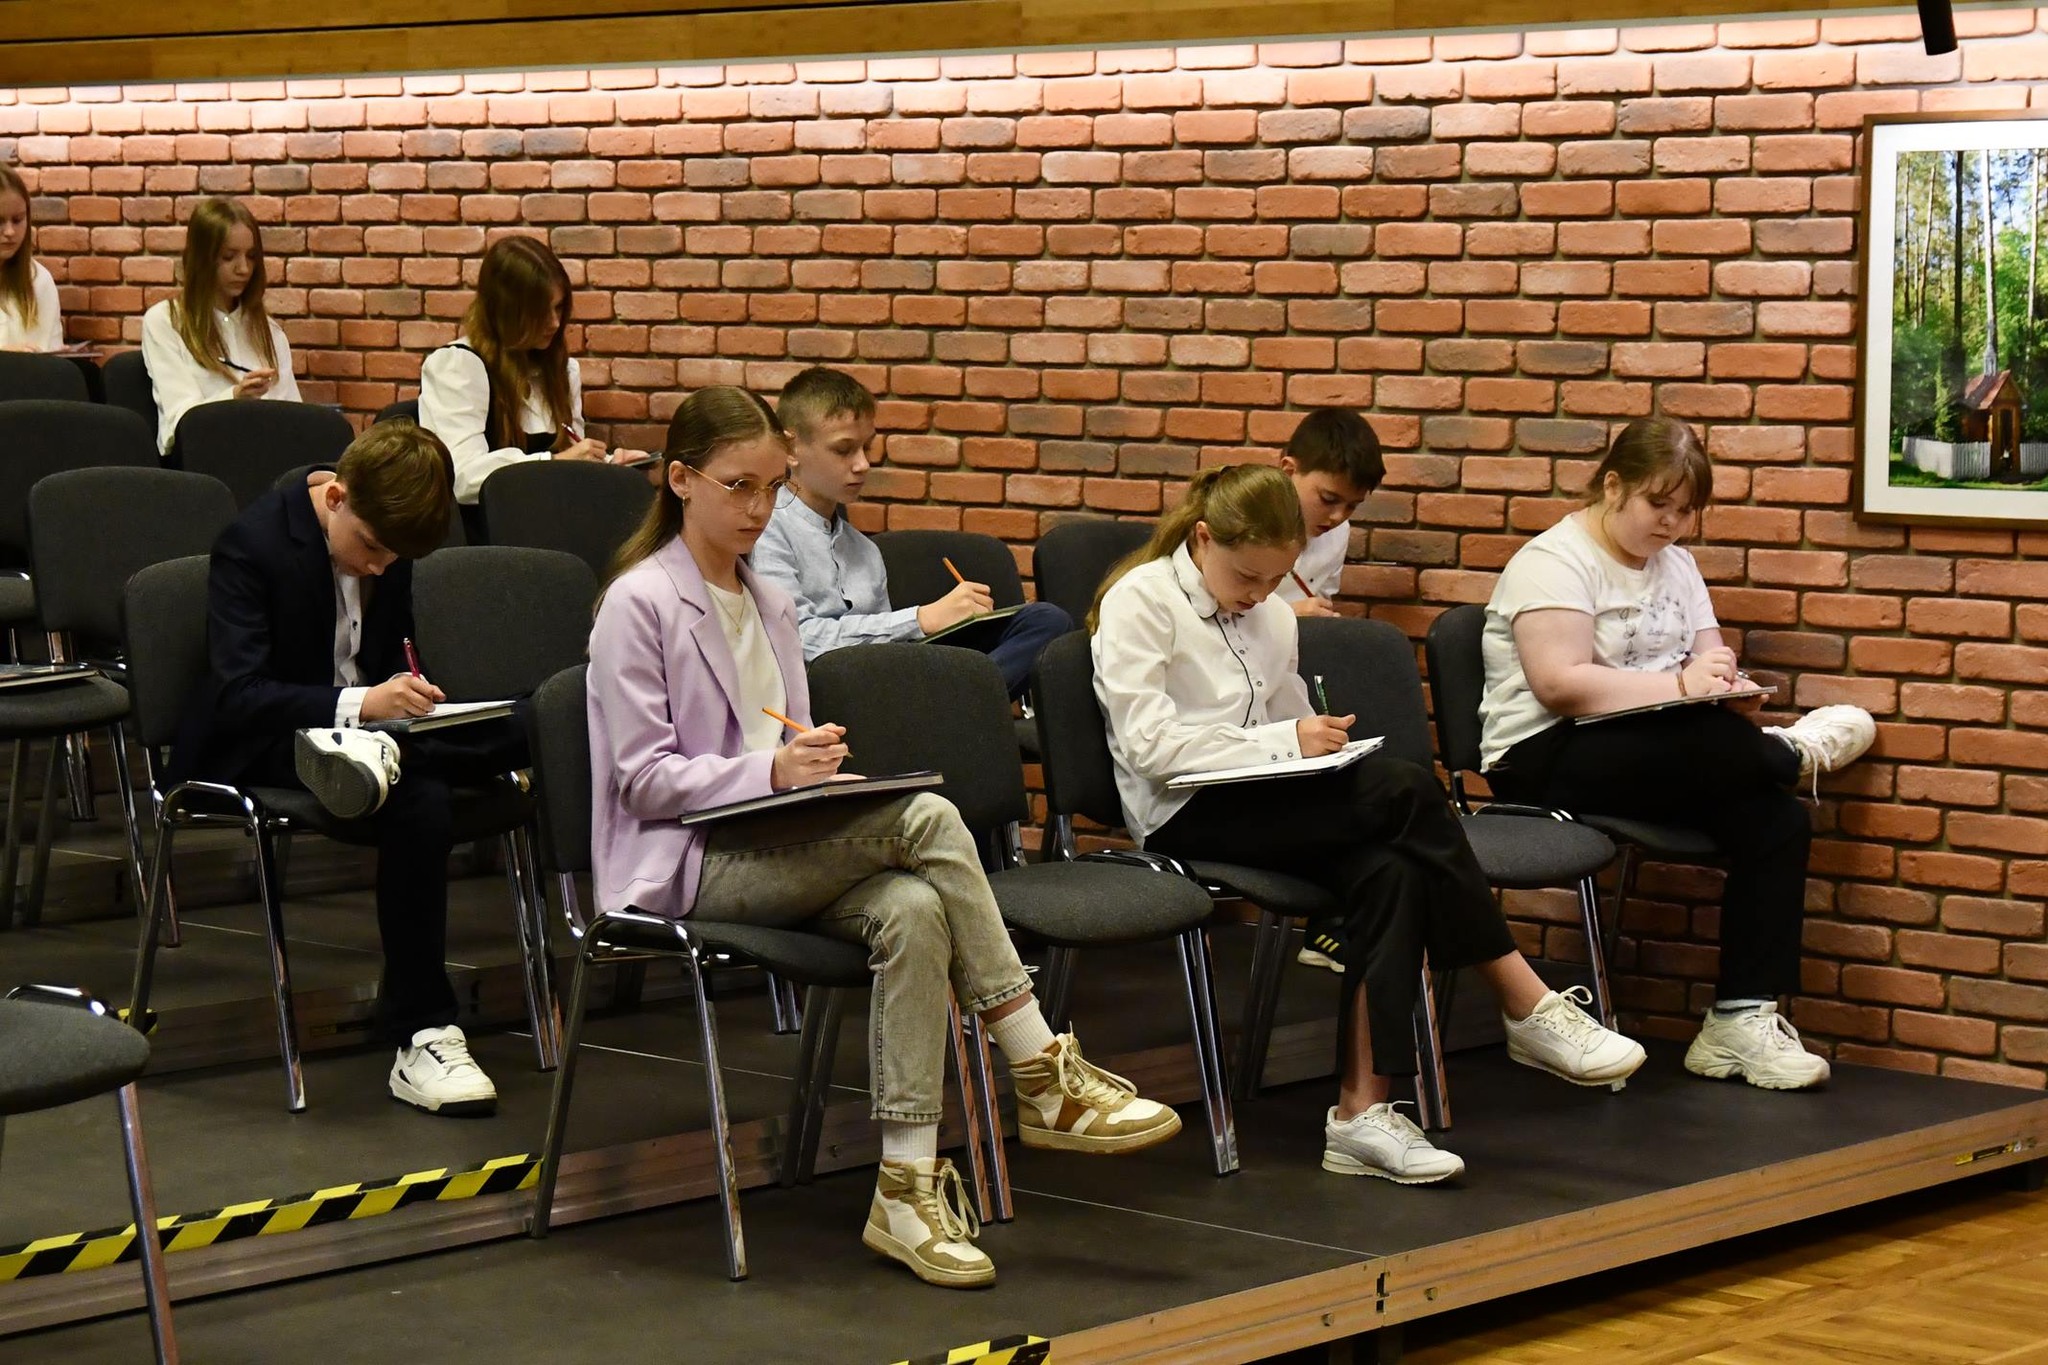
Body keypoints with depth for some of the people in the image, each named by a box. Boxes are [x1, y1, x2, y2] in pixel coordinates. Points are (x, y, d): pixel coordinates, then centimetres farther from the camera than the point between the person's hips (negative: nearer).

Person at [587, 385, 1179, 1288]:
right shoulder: (639, 603, -3)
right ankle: (1043, 1080, -23)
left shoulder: (768, 605, 21)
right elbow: (643, 778, -10)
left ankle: (908, 1187, -32)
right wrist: (771, 771, -24)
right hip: (680, 868, -7)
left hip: (774, 855, 7)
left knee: (912, 910, -29)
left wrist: (814, 764, -3)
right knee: (927, 819, -27)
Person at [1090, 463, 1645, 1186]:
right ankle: (1529, 1010, -19)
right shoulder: (1139, 602, -3)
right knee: (1406, 789, -26)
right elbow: (1147, 743, -13)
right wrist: (1285, 742, -17)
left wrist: (1319, 741, 3)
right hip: (1185, 817, -7)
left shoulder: (1273, 615, 19)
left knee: (1391, 873, -28)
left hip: (1264, 803, 7)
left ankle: (1362, 1112, -33)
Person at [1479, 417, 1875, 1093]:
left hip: (1658, 752, 8)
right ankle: (1797, 748, -2)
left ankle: (1743, 1019, -18)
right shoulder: (1554, 561, -8)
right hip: (1546, 759, -8)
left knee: (1776, 819, -20)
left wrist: (1718, 672, -11)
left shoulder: (1674, 563, 17)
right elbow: (1559, 683, -20)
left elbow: (1708, 659, 15)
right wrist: (1683, 684, -23)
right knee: (1709, 741, -36)